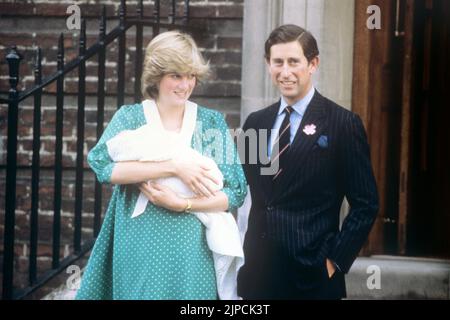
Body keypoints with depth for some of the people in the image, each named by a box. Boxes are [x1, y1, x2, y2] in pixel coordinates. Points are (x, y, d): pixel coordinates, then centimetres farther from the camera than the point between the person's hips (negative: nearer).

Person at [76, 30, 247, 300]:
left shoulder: (212, 122, 5)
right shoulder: (130, 117, 2)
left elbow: (236, 192, -1)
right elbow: (100, 163, -16)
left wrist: (181, 204, -15)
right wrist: (175, 167, -21)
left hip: (191, 252, 1)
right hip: (139, 251, -1)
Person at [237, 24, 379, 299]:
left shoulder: (344, 124, -7)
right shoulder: (255, 123, 9)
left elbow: (365, 205, -7)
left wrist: (335, 261, -10)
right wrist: (243, 252, 6)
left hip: (311, 274, -4)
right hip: (257, 270, 5)